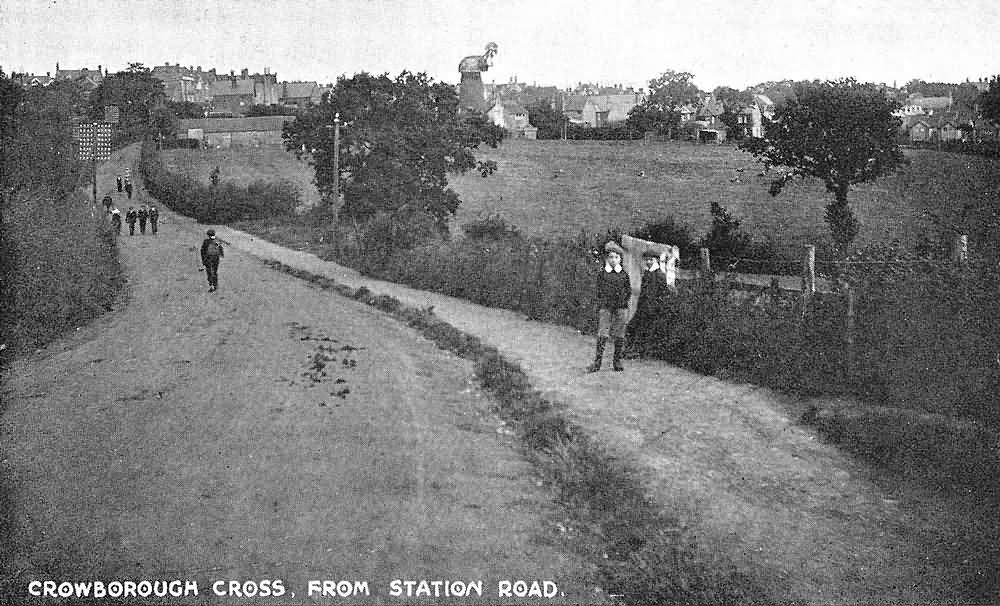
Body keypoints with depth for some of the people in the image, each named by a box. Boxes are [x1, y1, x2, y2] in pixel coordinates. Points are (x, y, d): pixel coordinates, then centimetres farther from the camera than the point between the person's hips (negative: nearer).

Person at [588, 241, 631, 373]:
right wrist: (599, 307, 2)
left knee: (619, 335, 4)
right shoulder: (602, 273, 5)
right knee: (602, 334, -6)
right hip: (605, 307, -1)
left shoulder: (624, 273, 6)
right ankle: (597, 362, -5)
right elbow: (599, 291, 8)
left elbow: (629, 291, 11)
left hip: (620, 307, 1)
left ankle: (618, 361, 12)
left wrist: (624, 302, -1)